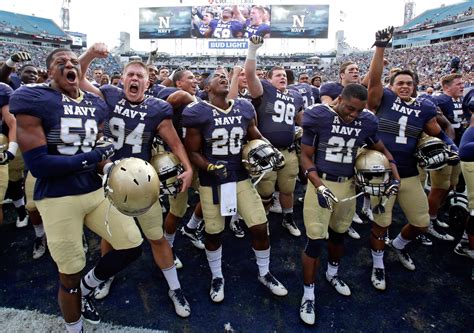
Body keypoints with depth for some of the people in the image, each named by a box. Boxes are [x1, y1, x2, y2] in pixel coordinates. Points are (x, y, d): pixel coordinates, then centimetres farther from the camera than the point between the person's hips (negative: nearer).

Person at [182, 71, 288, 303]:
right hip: (211, 182, -3)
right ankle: (217, 278, 36)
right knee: (213, 233, 10)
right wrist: (211, 168, -23)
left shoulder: (244, 109, 2)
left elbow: (255, 139, 17)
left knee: (260, 228, 5)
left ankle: (264, 274, 31)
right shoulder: (199, 113, -11)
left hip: (241, 178, 4)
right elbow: (192, 152, -8)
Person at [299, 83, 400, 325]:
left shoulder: (366, 121, 0)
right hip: (321, 183, -4)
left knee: (338, 234, 19)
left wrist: (396, 178, 5)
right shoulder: (318, 116, -13)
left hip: (347, 185, 5)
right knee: (315, 241, -4)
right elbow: (306, 156, -9)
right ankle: (308, 295, 15)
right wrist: (319, 186, -21)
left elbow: (383, 150, 16)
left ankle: (332, 274, 47)